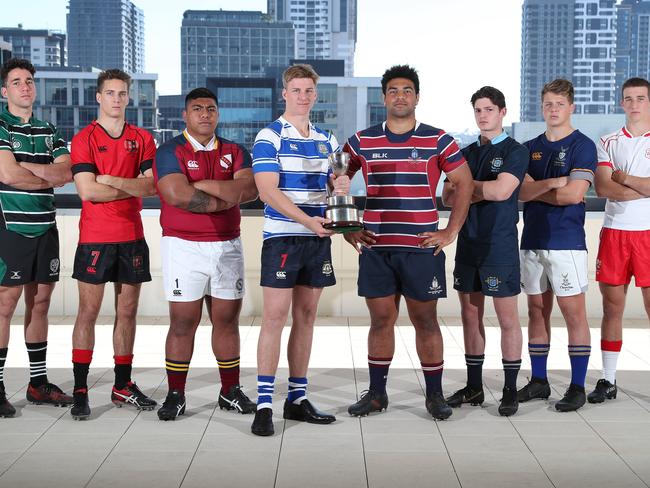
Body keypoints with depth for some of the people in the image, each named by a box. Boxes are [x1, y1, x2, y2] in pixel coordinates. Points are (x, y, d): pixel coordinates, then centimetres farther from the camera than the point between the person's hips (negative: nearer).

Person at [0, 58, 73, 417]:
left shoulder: (48, 131, 15)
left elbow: (66, 172, 2)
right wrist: (48, 177, -2)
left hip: (45, 227, 6)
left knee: (40, 304, 10)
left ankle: (38, 382, 18)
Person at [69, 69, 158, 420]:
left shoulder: (142, 139, 10)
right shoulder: (84, 139, -1)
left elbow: (152, 185, -3)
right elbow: (88, 190, -13)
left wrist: (112, 180, -13)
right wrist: (134, 187, -7)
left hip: (132, 236, 4)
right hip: (95, 237, -4)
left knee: (127, 312, 9)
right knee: (88, 311, -2)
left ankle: (123, 385, 18)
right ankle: (80, 391, 3)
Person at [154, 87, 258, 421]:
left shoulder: (234, 152, 11)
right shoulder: (170, 151, -2)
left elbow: (250, 189, -7)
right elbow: (178, 195, -19)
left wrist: (203, 184, -14)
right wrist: (229, 196, -9)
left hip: (227, 245, 4)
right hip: (183, 246, -4)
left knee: (227, 320, 8)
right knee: (182, 323, -1)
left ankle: (231, 392, 18)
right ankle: (175, 396, 8)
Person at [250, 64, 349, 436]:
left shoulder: (327, 140, 14)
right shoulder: (269, 137, -4)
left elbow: (336, 187, 18)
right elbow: (268, 191, -13)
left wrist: (342, 188, -8)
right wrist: (307, 220, -24)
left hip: (318, 238, 6)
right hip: (282, 237, -6)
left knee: (306, 316, 9)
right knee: (276, 316, -7)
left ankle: (298, 399, 16)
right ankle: (264, 404, -3)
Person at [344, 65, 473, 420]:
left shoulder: (437, 140, 2)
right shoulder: (362, 142, 6)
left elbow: (464, 183, 5)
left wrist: (451, 231, 0)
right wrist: (347, 230, 6)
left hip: (422, 247, -1)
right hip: (375, 247, 2)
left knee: (425, 320, 4)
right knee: (381, 319, 8)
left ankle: (435, 395, 15)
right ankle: (376, 393, 18)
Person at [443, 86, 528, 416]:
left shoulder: (515, 151, -3)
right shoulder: (466, 153, 14)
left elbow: (502, 190, -18)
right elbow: (448, 198, 6)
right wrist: (483, 192, -10)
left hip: (500, 247, -6)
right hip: (468, 244, 6)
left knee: (507, 318, 0)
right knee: (471, 316, 11)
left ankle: (510, 390, 9)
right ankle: (474, 387, 20)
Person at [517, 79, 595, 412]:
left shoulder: (582, 146, -3)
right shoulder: (530, 148, 13)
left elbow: (574, 194, -14)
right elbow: (521, 191, 0)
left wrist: (535, 190, -3)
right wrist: (552, 183, -15)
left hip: (567, 242, -5)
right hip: (532, 240, 5)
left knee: (573, 313, -2)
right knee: (537, 311, 11)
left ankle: (577, 387, 5)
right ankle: (538, 381, 20)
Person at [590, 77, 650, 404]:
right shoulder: (609, 143, 9)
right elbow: (602, 188, -6)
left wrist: (624, 178, -7)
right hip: (614, 232, 2)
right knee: (612, 307, 6)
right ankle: (608, 380, 14)